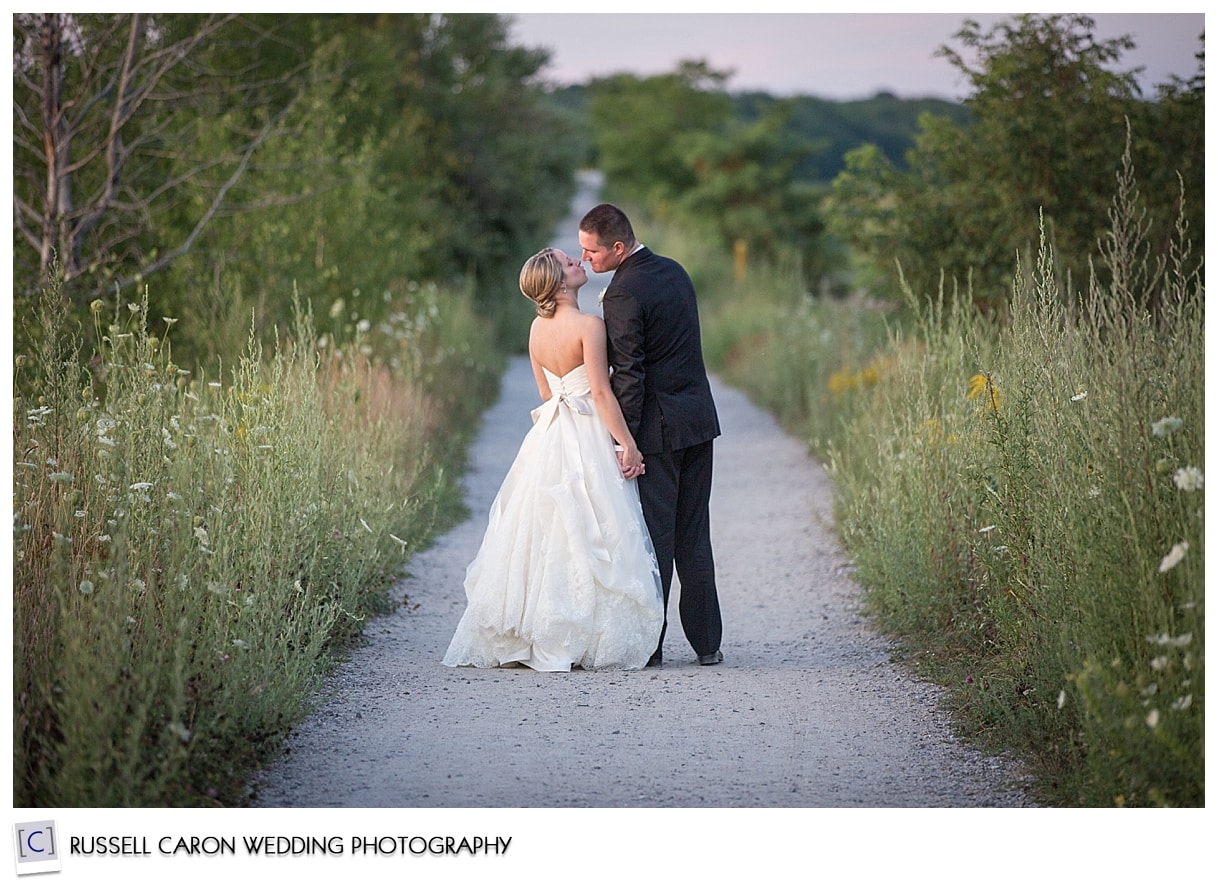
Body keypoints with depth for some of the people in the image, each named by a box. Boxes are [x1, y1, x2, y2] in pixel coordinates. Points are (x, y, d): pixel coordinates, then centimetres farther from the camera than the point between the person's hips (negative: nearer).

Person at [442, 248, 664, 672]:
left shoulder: (537, 328, 8)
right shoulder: (589, 325, -13)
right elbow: (601, 392, -16)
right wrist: (628, 445, -12)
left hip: (547, 439, 7)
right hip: (587, 440, -7)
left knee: (544, 535, 11)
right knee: (587, 538, -3)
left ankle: (527, 636, 14)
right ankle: (582, 641, -2)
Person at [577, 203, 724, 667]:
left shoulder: (624, 294, -17)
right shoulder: (674, 270, 10)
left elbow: (628, 374, -18)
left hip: (658, 427, -8)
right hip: (699, 418, 8)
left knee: (653, 537, -2)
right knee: (693, 536, 12)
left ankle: (648, 643, 3)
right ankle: (706, 642, 14)